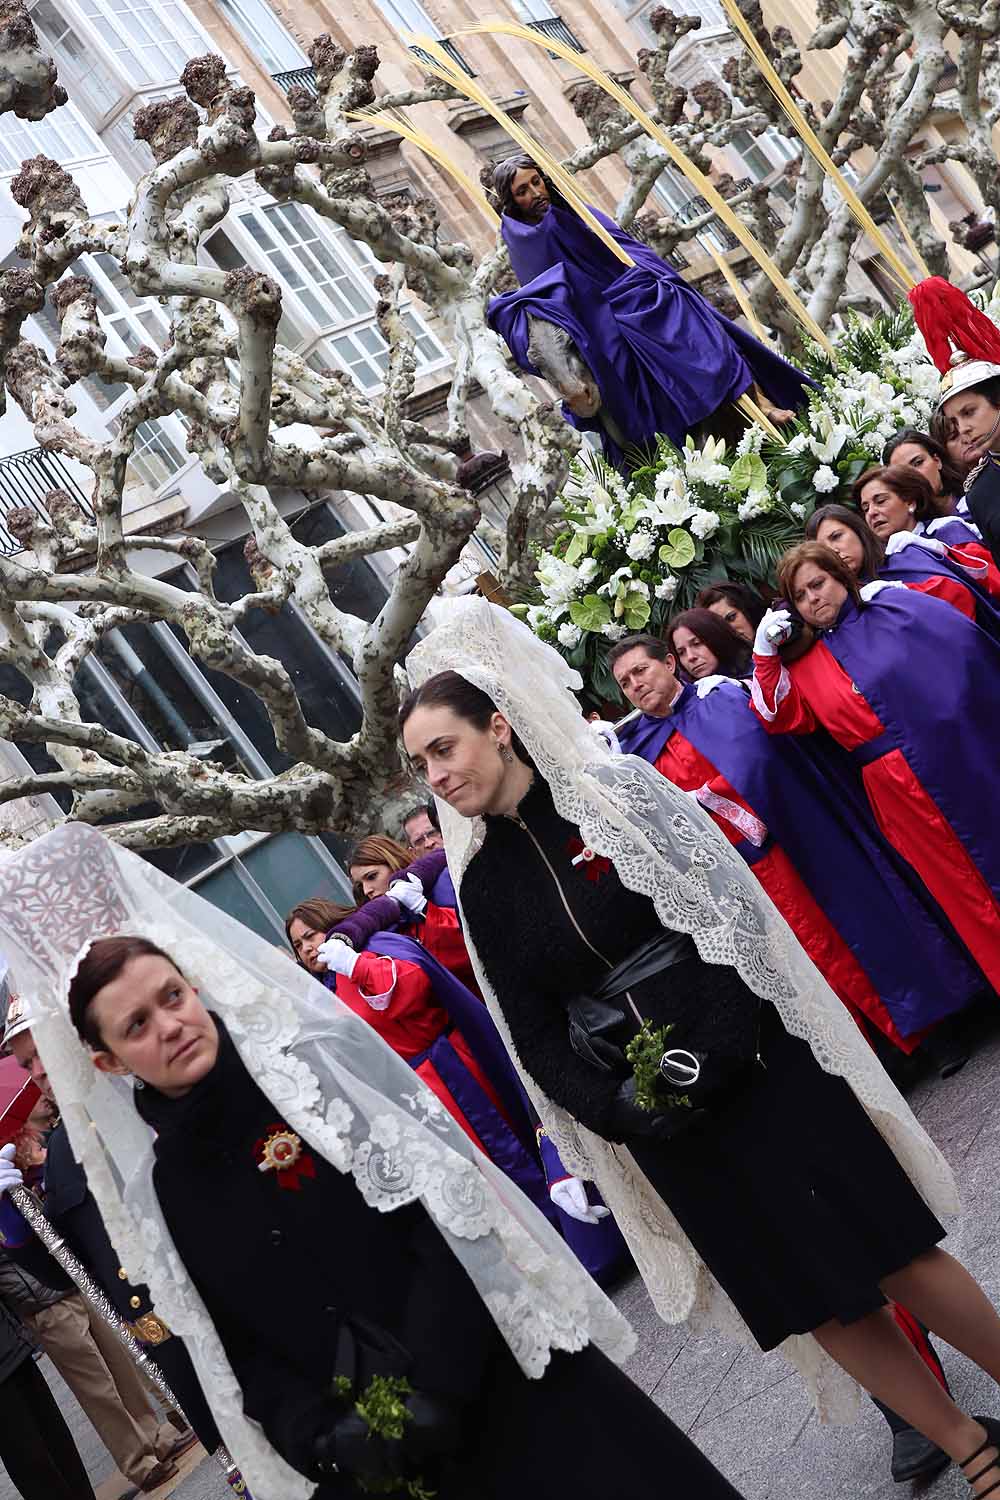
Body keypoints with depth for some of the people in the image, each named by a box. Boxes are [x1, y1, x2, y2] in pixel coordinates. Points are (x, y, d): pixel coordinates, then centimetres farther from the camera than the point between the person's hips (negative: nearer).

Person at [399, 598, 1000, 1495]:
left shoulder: (618, 787, -5)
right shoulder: (482, 885, 3)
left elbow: (730, 907, -10)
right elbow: (537, 1036, 3)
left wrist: (711, 1048, -20)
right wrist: (621, 1112, -12)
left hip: (762, 1068, -3)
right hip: (663, 1119, 3)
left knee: (896, 1252, 2)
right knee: (815, 1298, 10)